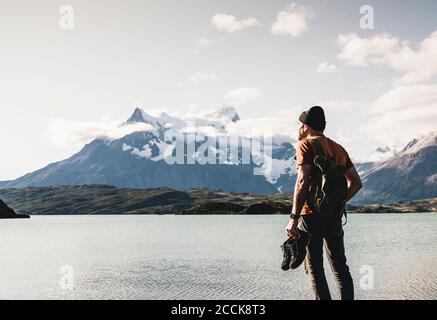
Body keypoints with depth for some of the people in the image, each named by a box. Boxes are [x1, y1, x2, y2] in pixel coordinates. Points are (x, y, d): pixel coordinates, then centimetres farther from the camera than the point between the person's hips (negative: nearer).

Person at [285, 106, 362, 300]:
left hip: (311, 214, -6)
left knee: (314, 268, -1)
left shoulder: (305, 145, -5)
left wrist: (294, 218, -19)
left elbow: (303, 181, -18)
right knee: (340, 267, 12)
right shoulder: (338, 148, 16)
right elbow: (356, 183, 15)